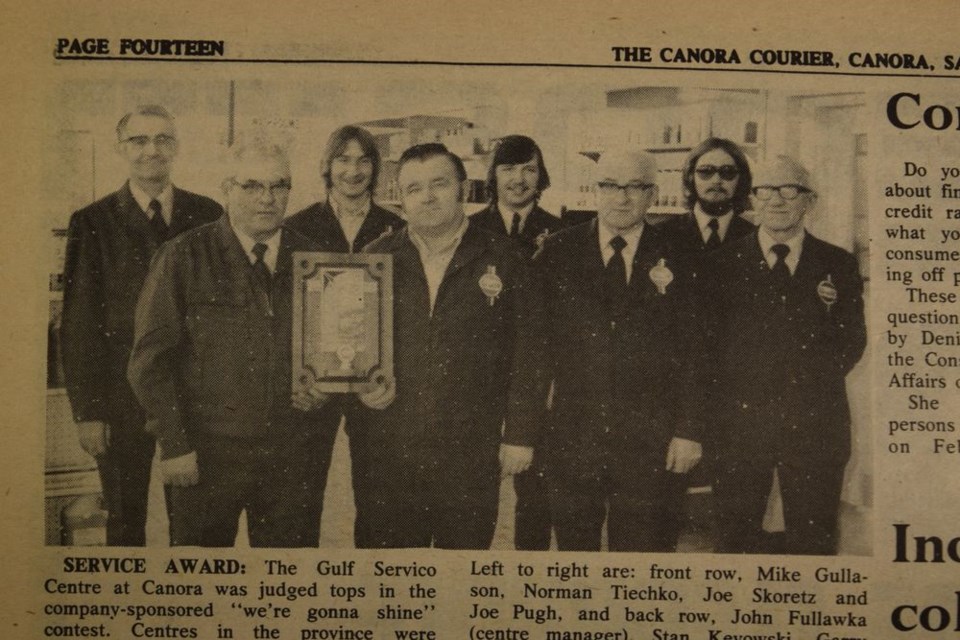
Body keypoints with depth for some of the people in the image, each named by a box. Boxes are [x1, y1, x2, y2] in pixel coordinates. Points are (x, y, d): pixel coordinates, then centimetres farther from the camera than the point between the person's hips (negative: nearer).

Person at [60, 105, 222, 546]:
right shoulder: (93, 223, -1)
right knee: (125, 519, 11)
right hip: (122, 391, -1)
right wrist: (86, 410, -7)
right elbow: (78, 324, -2)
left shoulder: (207, 216, 4)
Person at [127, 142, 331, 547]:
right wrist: (173, 444, -9)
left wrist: (322, 389, 0)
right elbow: (150, 359, -4)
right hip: (207, 453, -3)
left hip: (294, 454, 3)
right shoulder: (183, 258, -3)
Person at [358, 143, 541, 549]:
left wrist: (520, 434, -2)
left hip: (472, 453, -2)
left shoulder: (503, 260, 1)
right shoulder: (378, 258, 8)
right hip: (393, 450, 2)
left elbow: (525, 354, 1)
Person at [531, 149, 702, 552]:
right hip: (572, 439, 1)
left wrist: (689, 430, -4)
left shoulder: (678, 258, 1)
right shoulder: (558, 253, 3)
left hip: (651, 444, -1)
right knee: (573, 547, 12)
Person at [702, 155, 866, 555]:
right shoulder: (723, 263, 5)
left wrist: (832, 310, -9)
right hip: (740, 421, 0)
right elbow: (707, 342, 3)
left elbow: (854, 344, 8)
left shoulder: (838, 265, 7)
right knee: (736, 535, 5)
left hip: (815, 426, 1)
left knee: (813, 539, 5)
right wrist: (718, 404, -3)